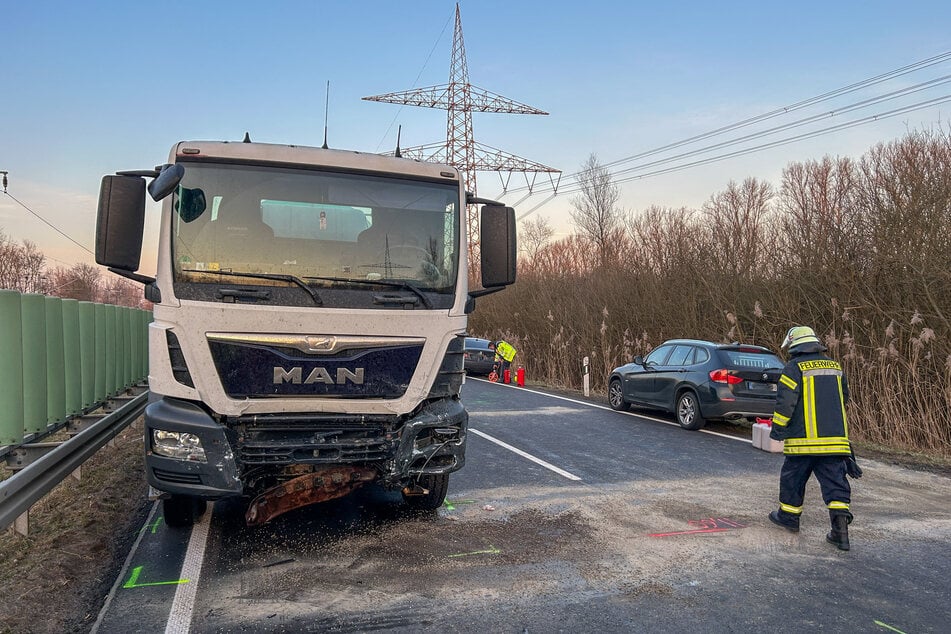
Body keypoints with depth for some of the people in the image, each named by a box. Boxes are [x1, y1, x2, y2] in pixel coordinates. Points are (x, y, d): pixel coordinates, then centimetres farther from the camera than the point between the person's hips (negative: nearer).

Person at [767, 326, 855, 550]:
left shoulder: (794, 368, -7)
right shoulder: (835, 367, 12)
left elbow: (785, 402, -13)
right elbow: (844, 398, 24)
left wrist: (777, 429, -3)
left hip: (804, 438, -5)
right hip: (836, 438, 5)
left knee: (793, 477, 12)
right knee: (835, 480, 5)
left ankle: (789, 516, 25)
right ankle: (840, 524, -4)